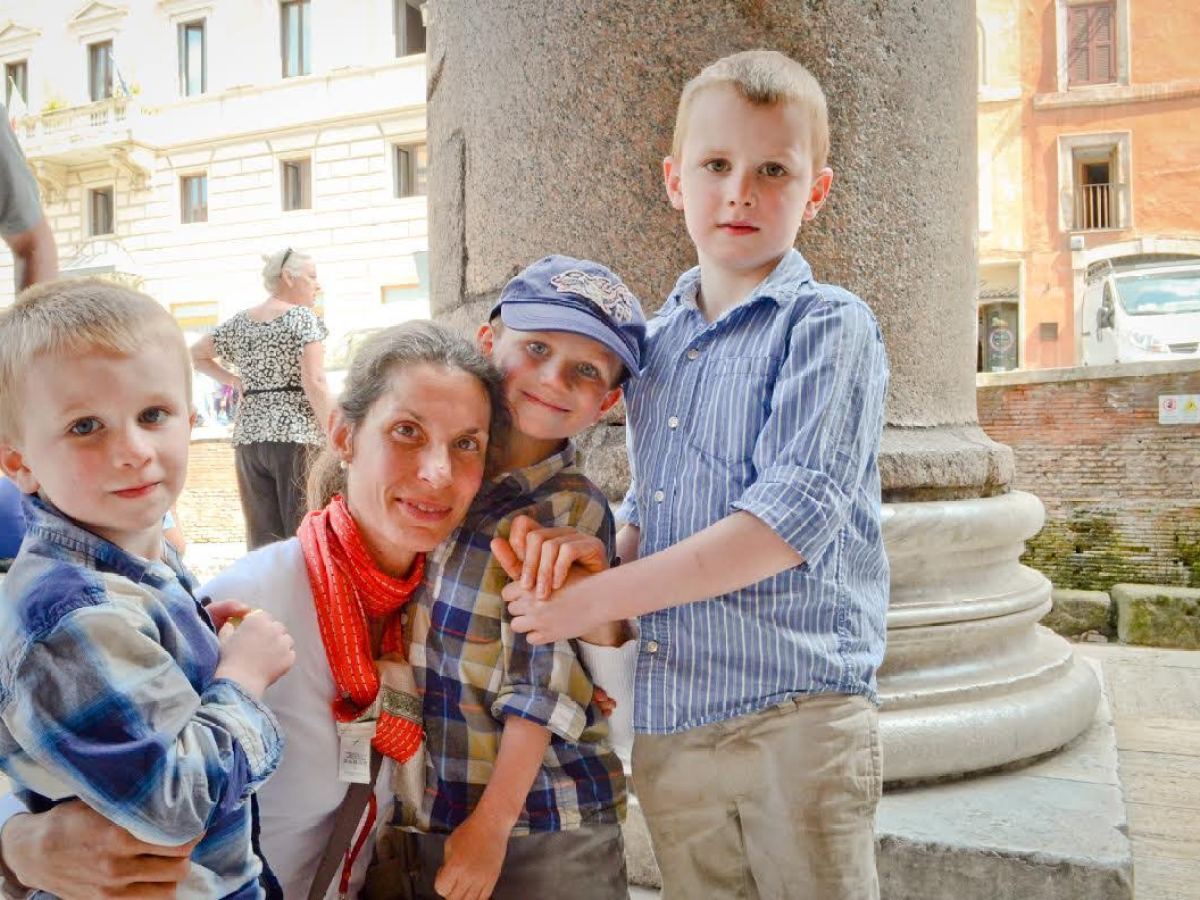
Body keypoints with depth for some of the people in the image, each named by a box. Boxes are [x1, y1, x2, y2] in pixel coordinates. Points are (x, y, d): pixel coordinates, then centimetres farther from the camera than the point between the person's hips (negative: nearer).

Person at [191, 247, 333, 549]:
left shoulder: (239, 322, 14)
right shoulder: (303, 318, -4)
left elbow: (195, 355, 25)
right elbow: (314, 383, -13)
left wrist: (238, 382, 17)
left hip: (249, 435, 6)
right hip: (297, 434, -6)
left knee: (261, 540, 7)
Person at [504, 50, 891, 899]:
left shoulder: (829, 326, -8)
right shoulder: (653, 344, 11)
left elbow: (792, 515, -19)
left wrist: (603, 597, -17)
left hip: (793, 712, -5)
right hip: (665, 721, 6)